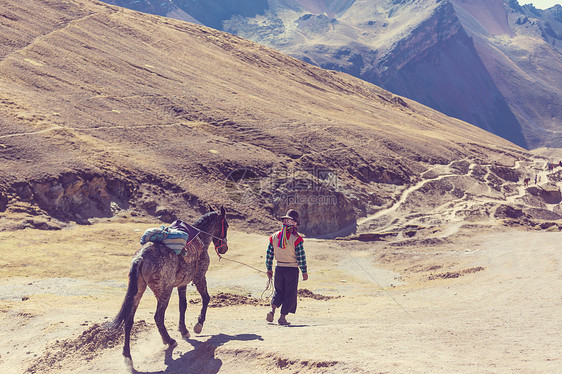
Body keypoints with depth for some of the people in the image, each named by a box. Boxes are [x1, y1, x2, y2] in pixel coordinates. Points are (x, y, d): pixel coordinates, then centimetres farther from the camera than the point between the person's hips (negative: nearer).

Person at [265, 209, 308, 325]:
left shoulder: (274, 237, 0)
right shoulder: (296, 239, -13)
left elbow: (269, 255, 5)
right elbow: (301, 257, -12)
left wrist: (269, 270, 16)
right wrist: (304, 272, -2)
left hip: (279, 268, 4)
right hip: (292, 270, -4)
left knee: (278, 291, 20)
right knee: (290, 294, 8)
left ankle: (272, 310, -1)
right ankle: (283, 317, 7)